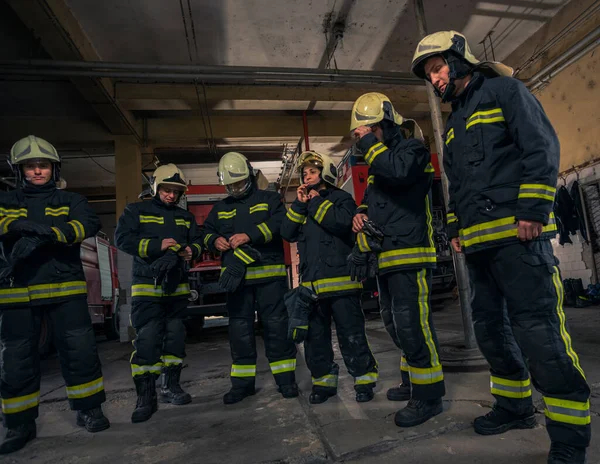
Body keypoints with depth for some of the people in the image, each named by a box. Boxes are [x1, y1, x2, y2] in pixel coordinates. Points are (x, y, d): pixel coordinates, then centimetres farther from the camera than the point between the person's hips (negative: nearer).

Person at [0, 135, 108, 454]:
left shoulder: (70, 200, 10)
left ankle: (88, 409, 16)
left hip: (66, 289, -1)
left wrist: (47, 234, -24)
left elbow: (90, 224, -10)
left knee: (80, 349, -2)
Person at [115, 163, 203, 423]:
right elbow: (122, 239, -10)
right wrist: (157, 246, -19)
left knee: (175, 336, 10)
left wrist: (192, 251, -9)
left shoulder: (186, 217, 15)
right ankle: (146, 397, -1)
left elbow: (198, 242, 15)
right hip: (146, 285, -4)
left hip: (177, 286, 5)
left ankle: (171, 386, 24)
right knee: (147, 339, -10)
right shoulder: (136, 211, 1)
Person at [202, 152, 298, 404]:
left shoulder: (269, 199, 6)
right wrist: (215, 240, -4)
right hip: (236, 276, 4)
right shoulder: (220, 208, 19)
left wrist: (250, 235, -21)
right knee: (239, 329, 8)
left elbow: (280, 222, -11)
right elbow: (206, 232, 20)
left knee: (276, 325, 0)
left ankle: (285, 377, 13)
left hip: (269, 274, -3)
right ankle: (242, 381, 20)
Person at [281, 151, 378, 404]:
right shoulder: (302, 204, 20)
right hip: (311, 282, 6)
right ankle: (323, 381, 26)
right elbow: (287, 233, 5)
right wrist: (299, 204, -3)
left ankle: (364, 379, 15)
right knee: (315, 336, 12)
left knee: (351, 334, -1)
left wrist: (316, 202, -8)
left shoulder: (342, 198, 4)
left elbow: (343, 222, -18)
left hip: (340, 279, -6)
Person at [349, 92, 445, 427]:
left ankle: (429, 395, 3)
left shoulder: (412, 148, -4)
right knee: (396, 324, 16)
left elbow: (399, 171, -27)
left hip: (411, 253, -9)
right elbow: (370, 199, 27)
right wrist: (361, 212, 5)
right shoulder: (377, 161, 22)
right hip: (387, 257, 10)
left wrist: (370, 143, -15)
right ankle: (415, 380, 31)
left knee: (412, 323, -10)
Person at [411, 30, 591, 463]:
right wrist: (455, 229, 18)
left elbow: (542, 146, -8)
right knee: (492, 328, 13)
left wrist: (532, 209, -18)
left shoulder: (504, 91, 4)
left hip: (517, 234, -8)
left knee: (538, 330, -11)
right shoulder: (454, 123, 25)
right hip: (478, 242, 8)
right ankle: (516, 406, 30)